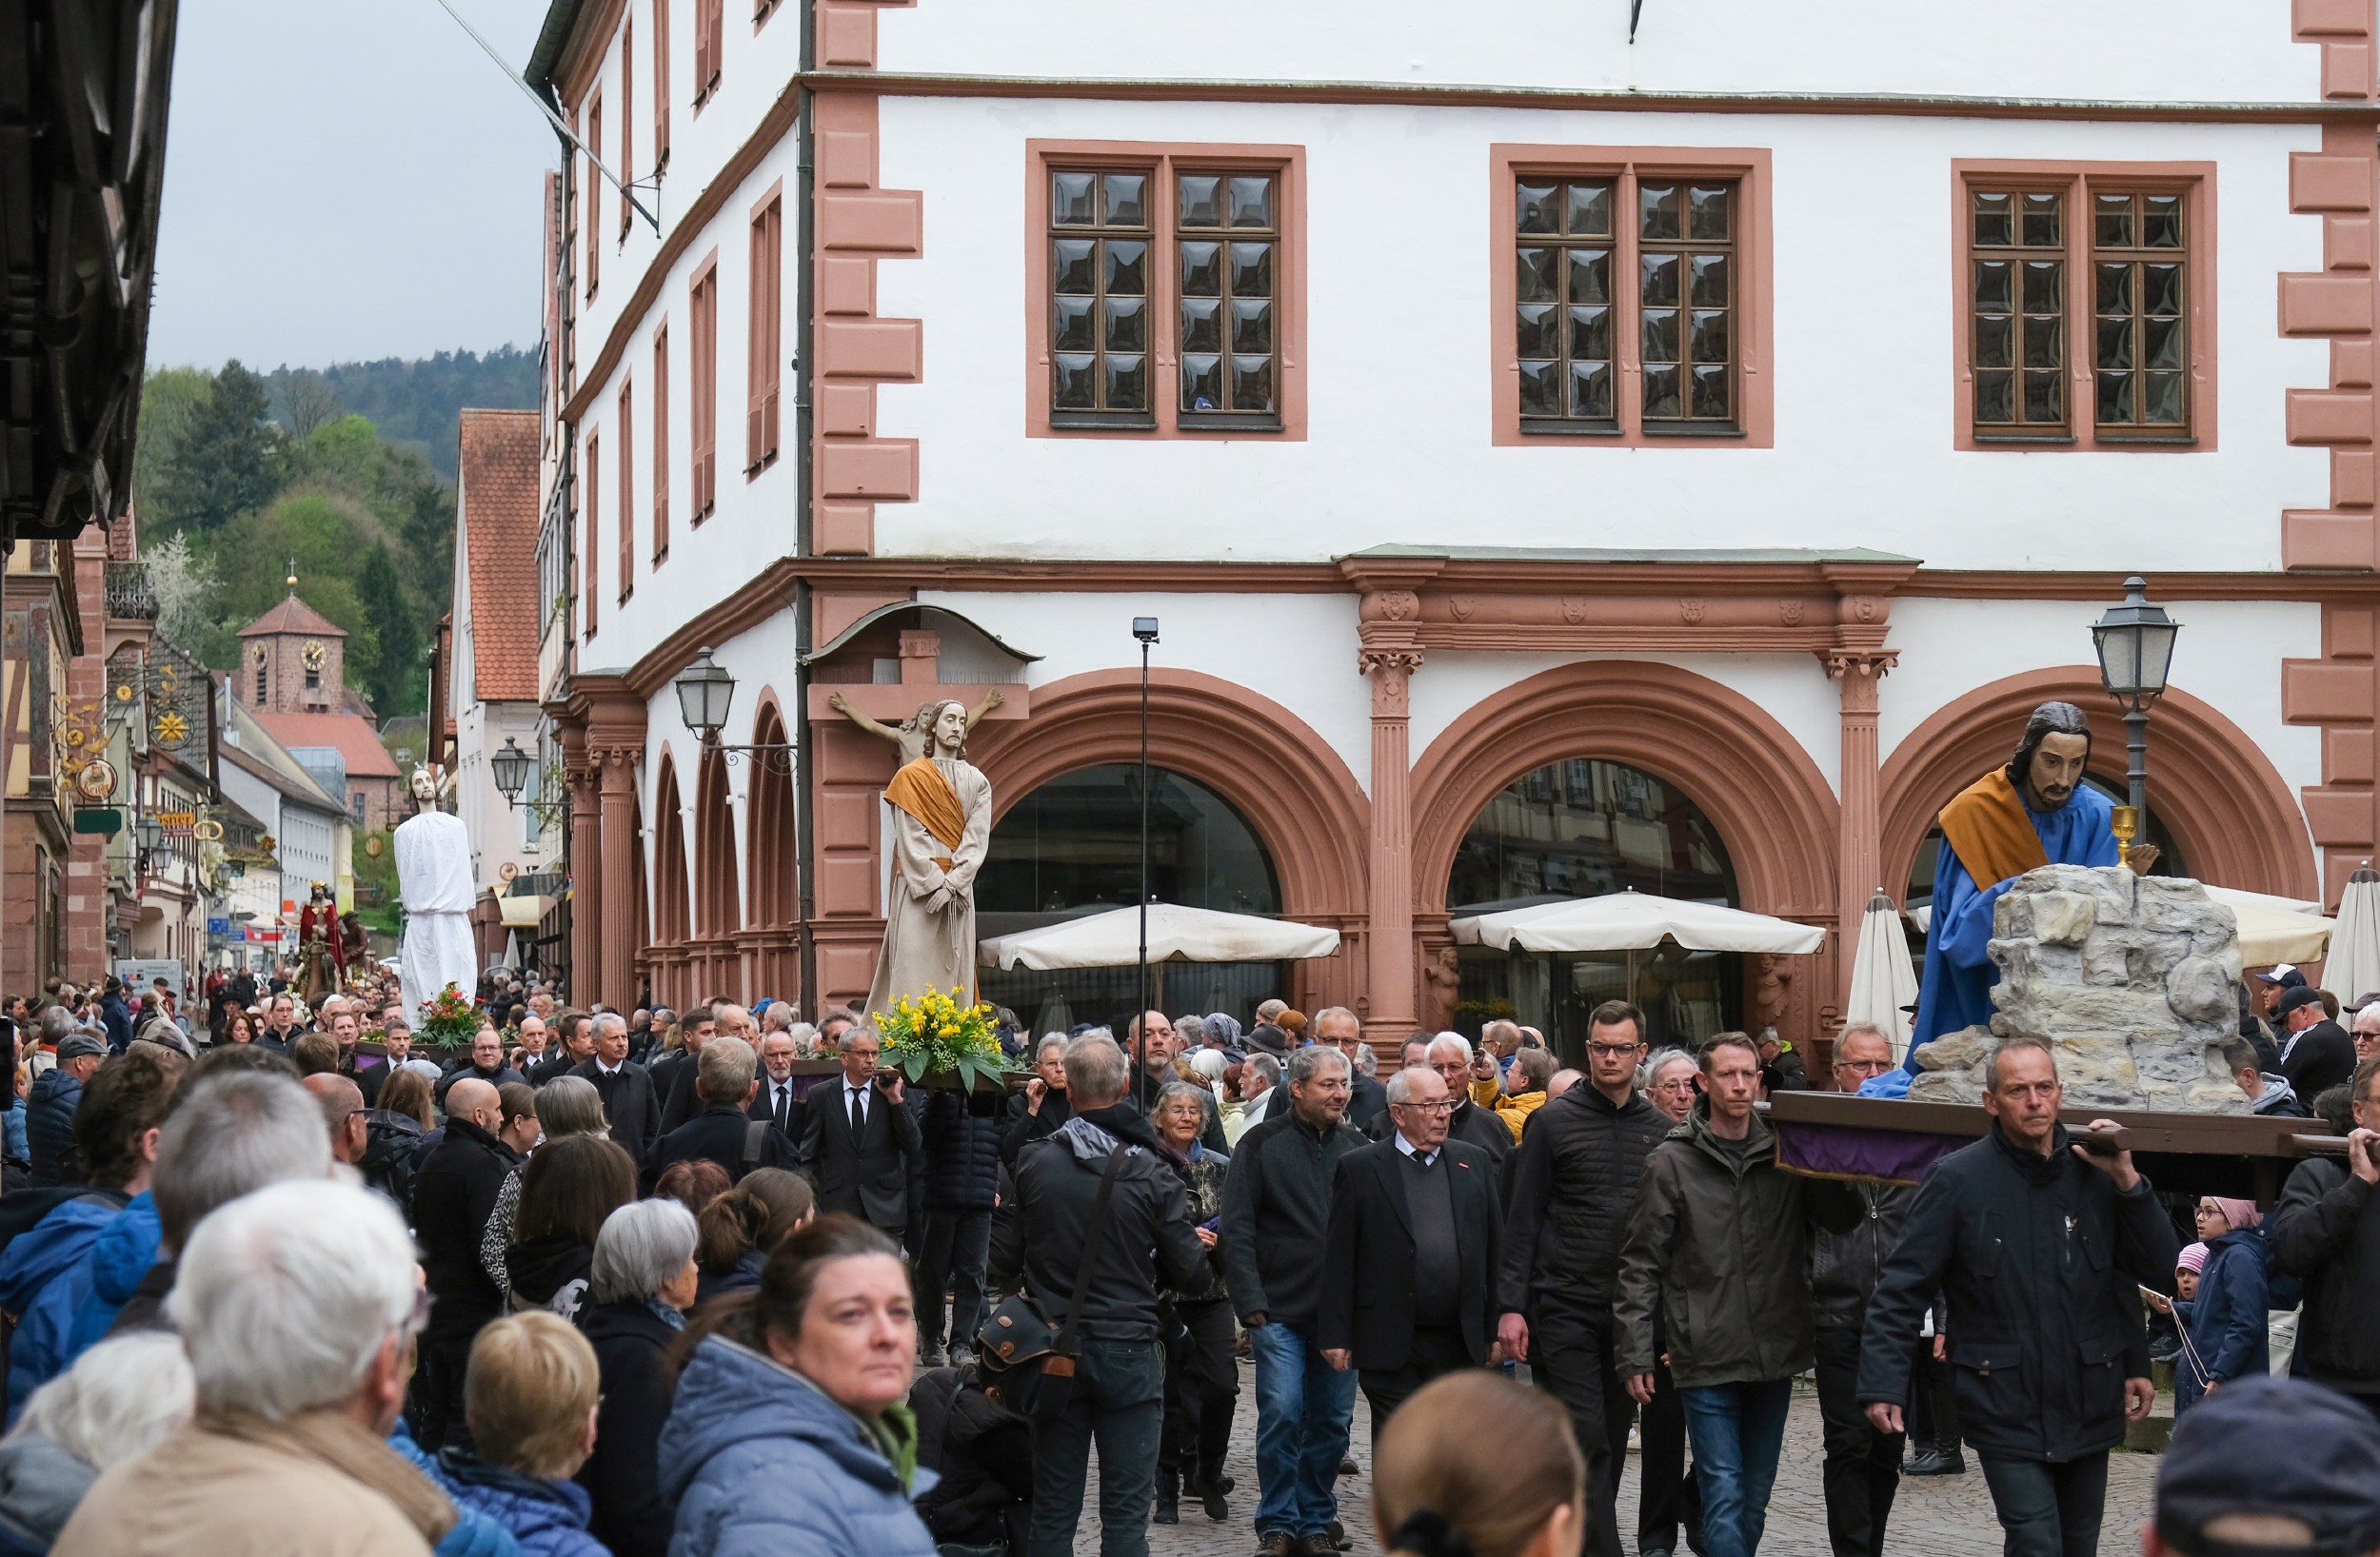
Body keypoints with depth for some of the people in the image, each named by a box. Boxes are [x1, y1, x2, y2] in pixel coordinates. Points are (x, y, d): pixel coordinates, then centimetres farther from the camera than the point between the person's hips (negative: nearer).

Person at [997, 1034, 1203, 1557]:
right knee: (1126, 1512, 3)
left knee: (1053, 1509, 11)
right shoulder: (1151, 1174, -12)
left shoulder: (1034, 1164, -8)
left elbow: (1004, 1260, -2)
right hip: (1130, 1351, -2)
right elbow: (1185, 1268, -6)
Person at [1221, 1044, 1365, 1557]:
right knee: (1282, 1413, -8)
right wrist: (1251, 1304, -13)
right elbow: (1238, 1230, -6)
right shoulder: (1263, 1144, -3)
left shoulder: (1355, 1144, 8)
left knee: (1332, 1419, 6)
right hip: (1281, 1312, -3)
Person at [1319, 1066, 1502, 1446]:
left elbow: (1495, 1249, 12)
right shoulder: (1359, 1168, 0)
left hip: (1459, 1343, 3)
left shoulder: (1475, 1163, 11)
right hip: (1391, 1344, -3)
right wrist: (1335, 1334, -7)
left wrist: (1496, 1327, 8)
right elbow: (1338, 1258, -2)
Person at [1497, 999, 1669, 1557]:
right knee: (1586, 1439, -10)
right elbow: (1521, 1221, -2)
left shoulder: (1661, 1129, 8)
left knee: (1611, 1441, 9)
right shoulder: (1553, 1122, -2)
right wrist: (1511, 1305, -8)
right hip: (1564, 1307, -4)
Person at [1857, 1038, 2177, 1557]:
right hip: (2006, 1411, -4)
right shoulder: (1958, 1179, -6)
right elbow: (1902, 1290, -6)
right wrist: (1883, 1383, -14)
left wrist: (2128, 1183, -8)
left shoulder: (2094, 1171, 4)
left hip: (2088, 1407, 4)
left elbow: (2159, 1271, 5)